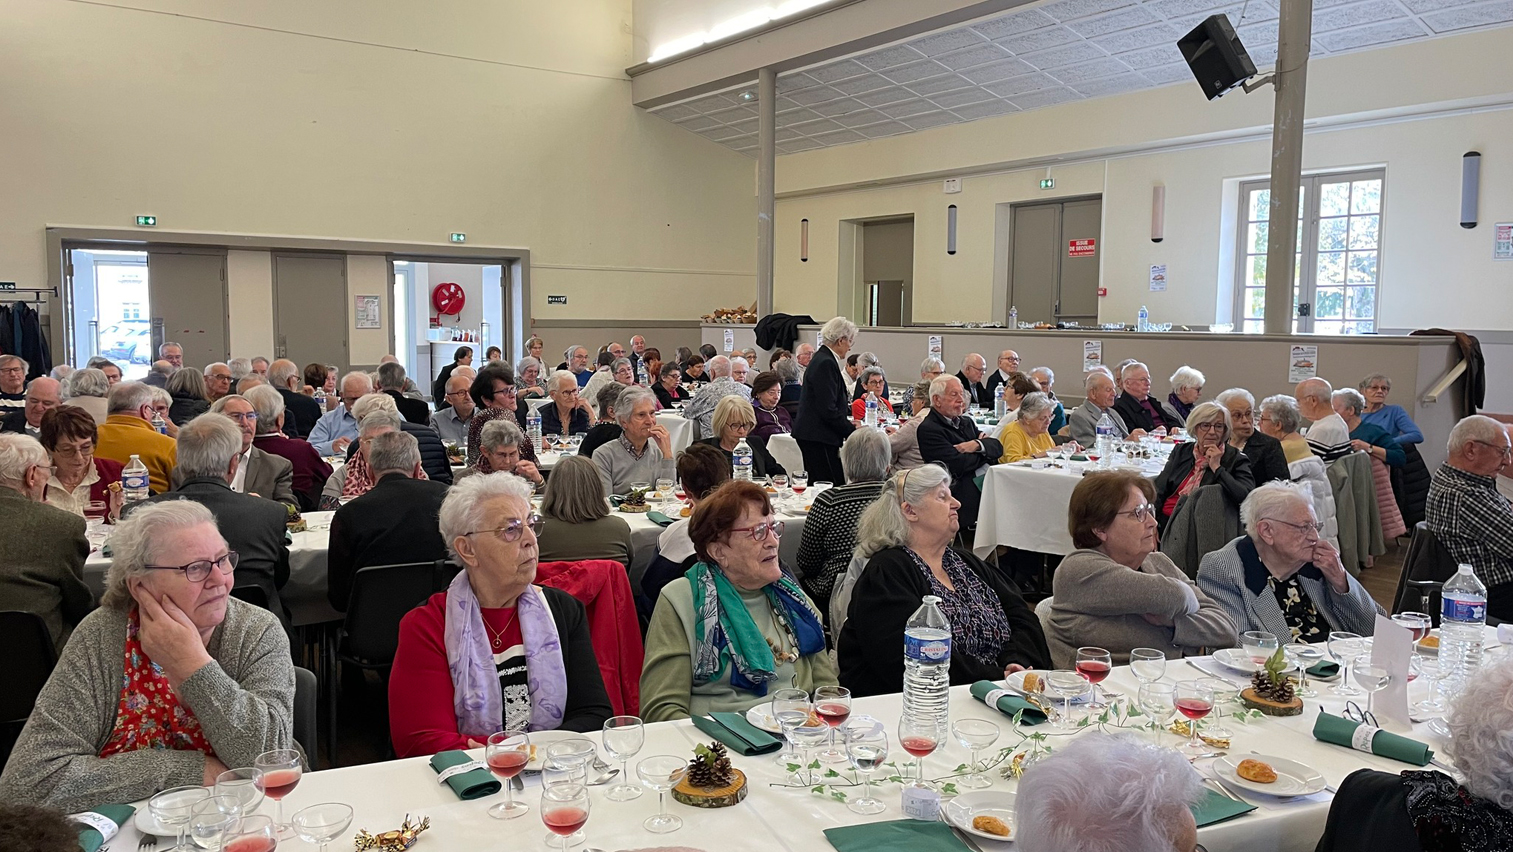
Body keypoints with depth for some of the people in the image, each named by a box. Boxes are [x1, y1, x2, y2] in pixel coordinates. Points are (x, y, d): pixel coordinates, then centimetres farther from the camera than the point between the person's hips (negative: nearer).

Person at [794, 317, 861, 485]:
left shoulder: (822, 359, 16)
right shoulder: (826, 364, -16)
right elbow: (828, 410, -20)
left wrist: (846, 421, 16)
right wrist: (851, 431, -11)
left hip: (812, 434, 11)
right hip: (818, 437, -11)